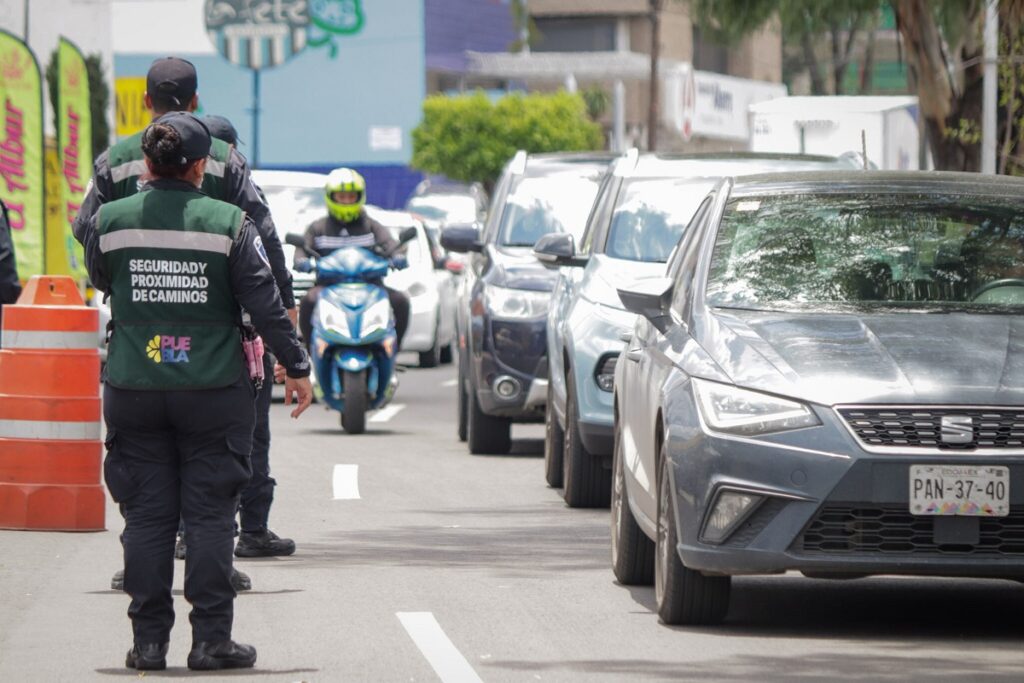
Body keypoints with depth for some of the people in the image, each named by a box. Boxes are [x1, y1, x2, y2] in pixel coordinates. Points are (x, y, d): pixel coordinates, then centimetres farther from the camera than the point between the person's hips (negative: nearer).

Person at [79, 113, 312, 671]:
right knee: (210, 516, 3)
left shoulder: (110, 222, -1)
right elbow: (265, 304, -4)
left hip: (132, 389, 2)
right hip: (213, 390, -2)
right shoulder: (228, 225, -7)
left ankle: (148, 640, 6)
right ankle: (211, 639, 2)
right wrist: (296, 367, 6)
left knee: (146, 516, 6)